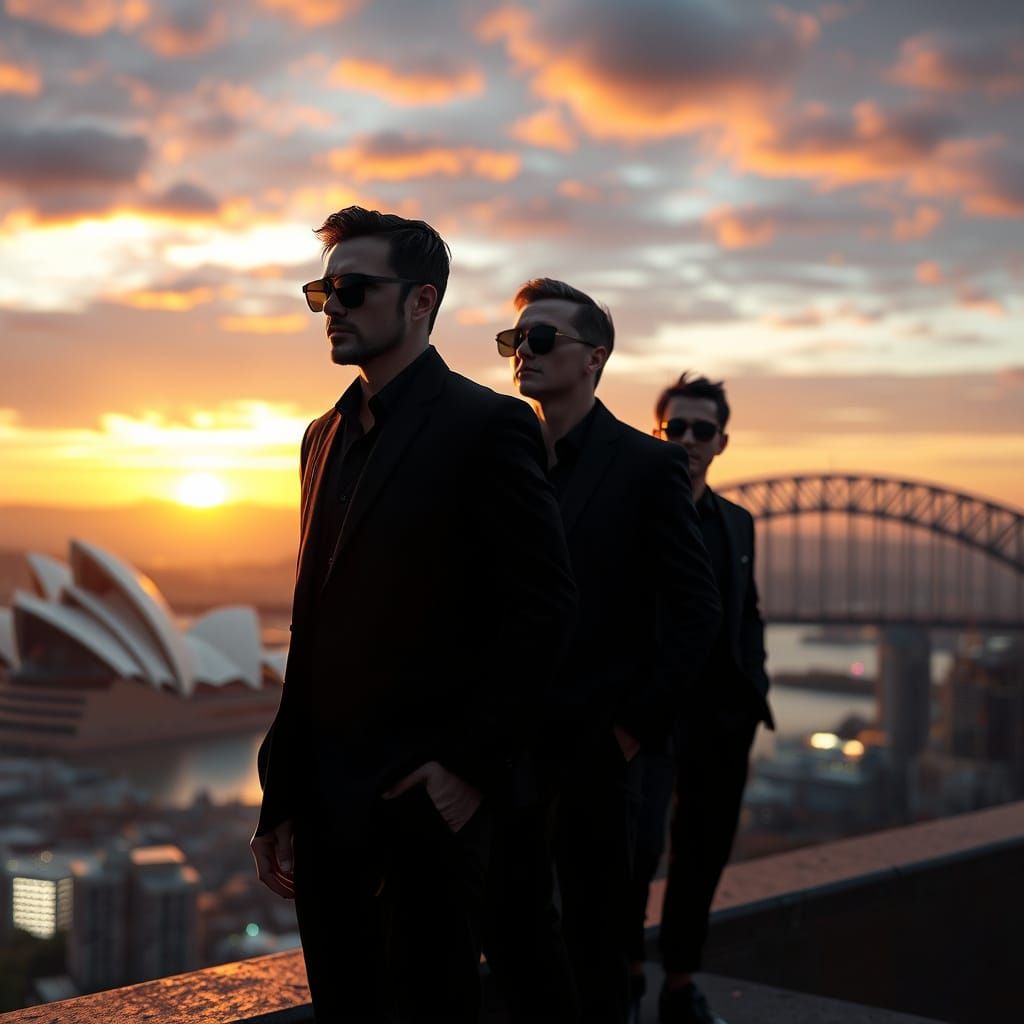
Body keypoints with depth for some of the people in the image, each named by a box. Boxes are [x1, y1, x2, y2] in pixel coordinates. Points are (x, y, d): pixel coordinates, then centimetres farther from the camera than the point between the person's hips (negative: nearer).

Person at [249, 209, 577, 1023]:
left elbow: (545, 607, -13)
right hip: (325, 799, 7)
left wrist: (471, 765, -14)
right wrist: (281, 799, 12)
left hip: (428, 797, -6)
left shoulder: (488, 424, -9)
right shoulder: (327, 435, 13)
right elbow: (314, 625, 14)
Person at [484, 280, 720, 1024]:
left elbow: (697, 609, -8)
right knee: (508, 928, 12)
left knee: (593, 935, 7)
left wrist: (638, 723, -11)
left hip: (592, 742, -5)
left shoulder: (648, 465, -6)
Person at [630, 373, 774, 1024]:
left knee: (704, 854, 11)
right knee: (640, 843, -16)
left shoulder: (737, 523, 15)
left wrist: (754, 695, 10)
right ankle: (628, 970, 9)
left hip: (722, 716, 6)